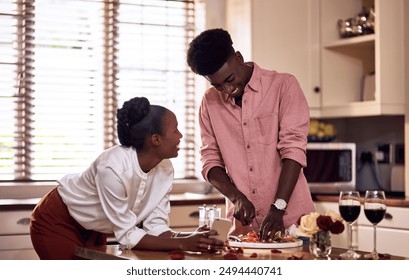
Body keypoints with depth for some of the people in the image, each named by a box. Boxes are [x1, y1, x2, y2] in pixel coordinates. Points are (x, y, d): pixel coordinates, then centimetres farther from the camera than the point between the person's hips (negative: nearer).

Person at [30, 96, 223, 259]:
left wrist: (188, 238, -32)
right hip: (57, 222, -7)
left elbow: (155, 226, -14)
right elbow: (128, 235, -33)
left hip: (92, 229, 7)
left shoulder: (165, 170, -15)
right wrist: (182, 244, -39)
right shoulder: (113, 167, -37)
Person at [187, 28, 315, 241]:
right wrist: (236, 198, -11)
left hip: (291, 220, -3)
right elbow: (210, 160, 7)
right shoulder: (209, 102, 7)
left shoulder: (283, 85, -5)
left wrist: (277, 209, -21)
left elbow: (293, 149, -12)